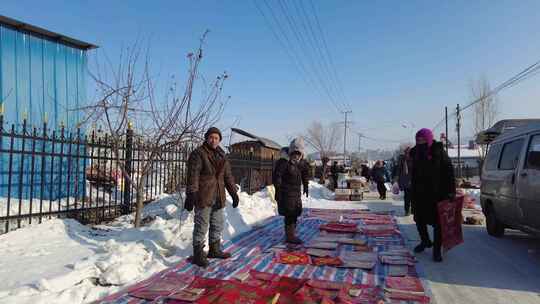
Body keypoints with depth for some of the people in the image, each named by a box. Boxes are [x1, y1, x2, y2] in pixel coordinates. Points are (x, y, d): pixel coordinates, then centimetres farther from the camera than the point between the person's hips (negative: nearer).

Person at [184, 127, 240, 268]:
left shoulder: (221, 155, 13)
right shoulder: (198, 154, -8)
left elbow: (228, 176, 17)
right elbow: (193, 176, -16)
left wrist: (234, 193, 13)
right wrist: (191, 195, -23)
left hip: (218, 197, 7)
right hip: (203, 197, -7)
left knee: (218, 225, 16)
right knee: (201, 226, -1)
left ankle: (214, 250, 32)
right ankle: (198, 254, 11)